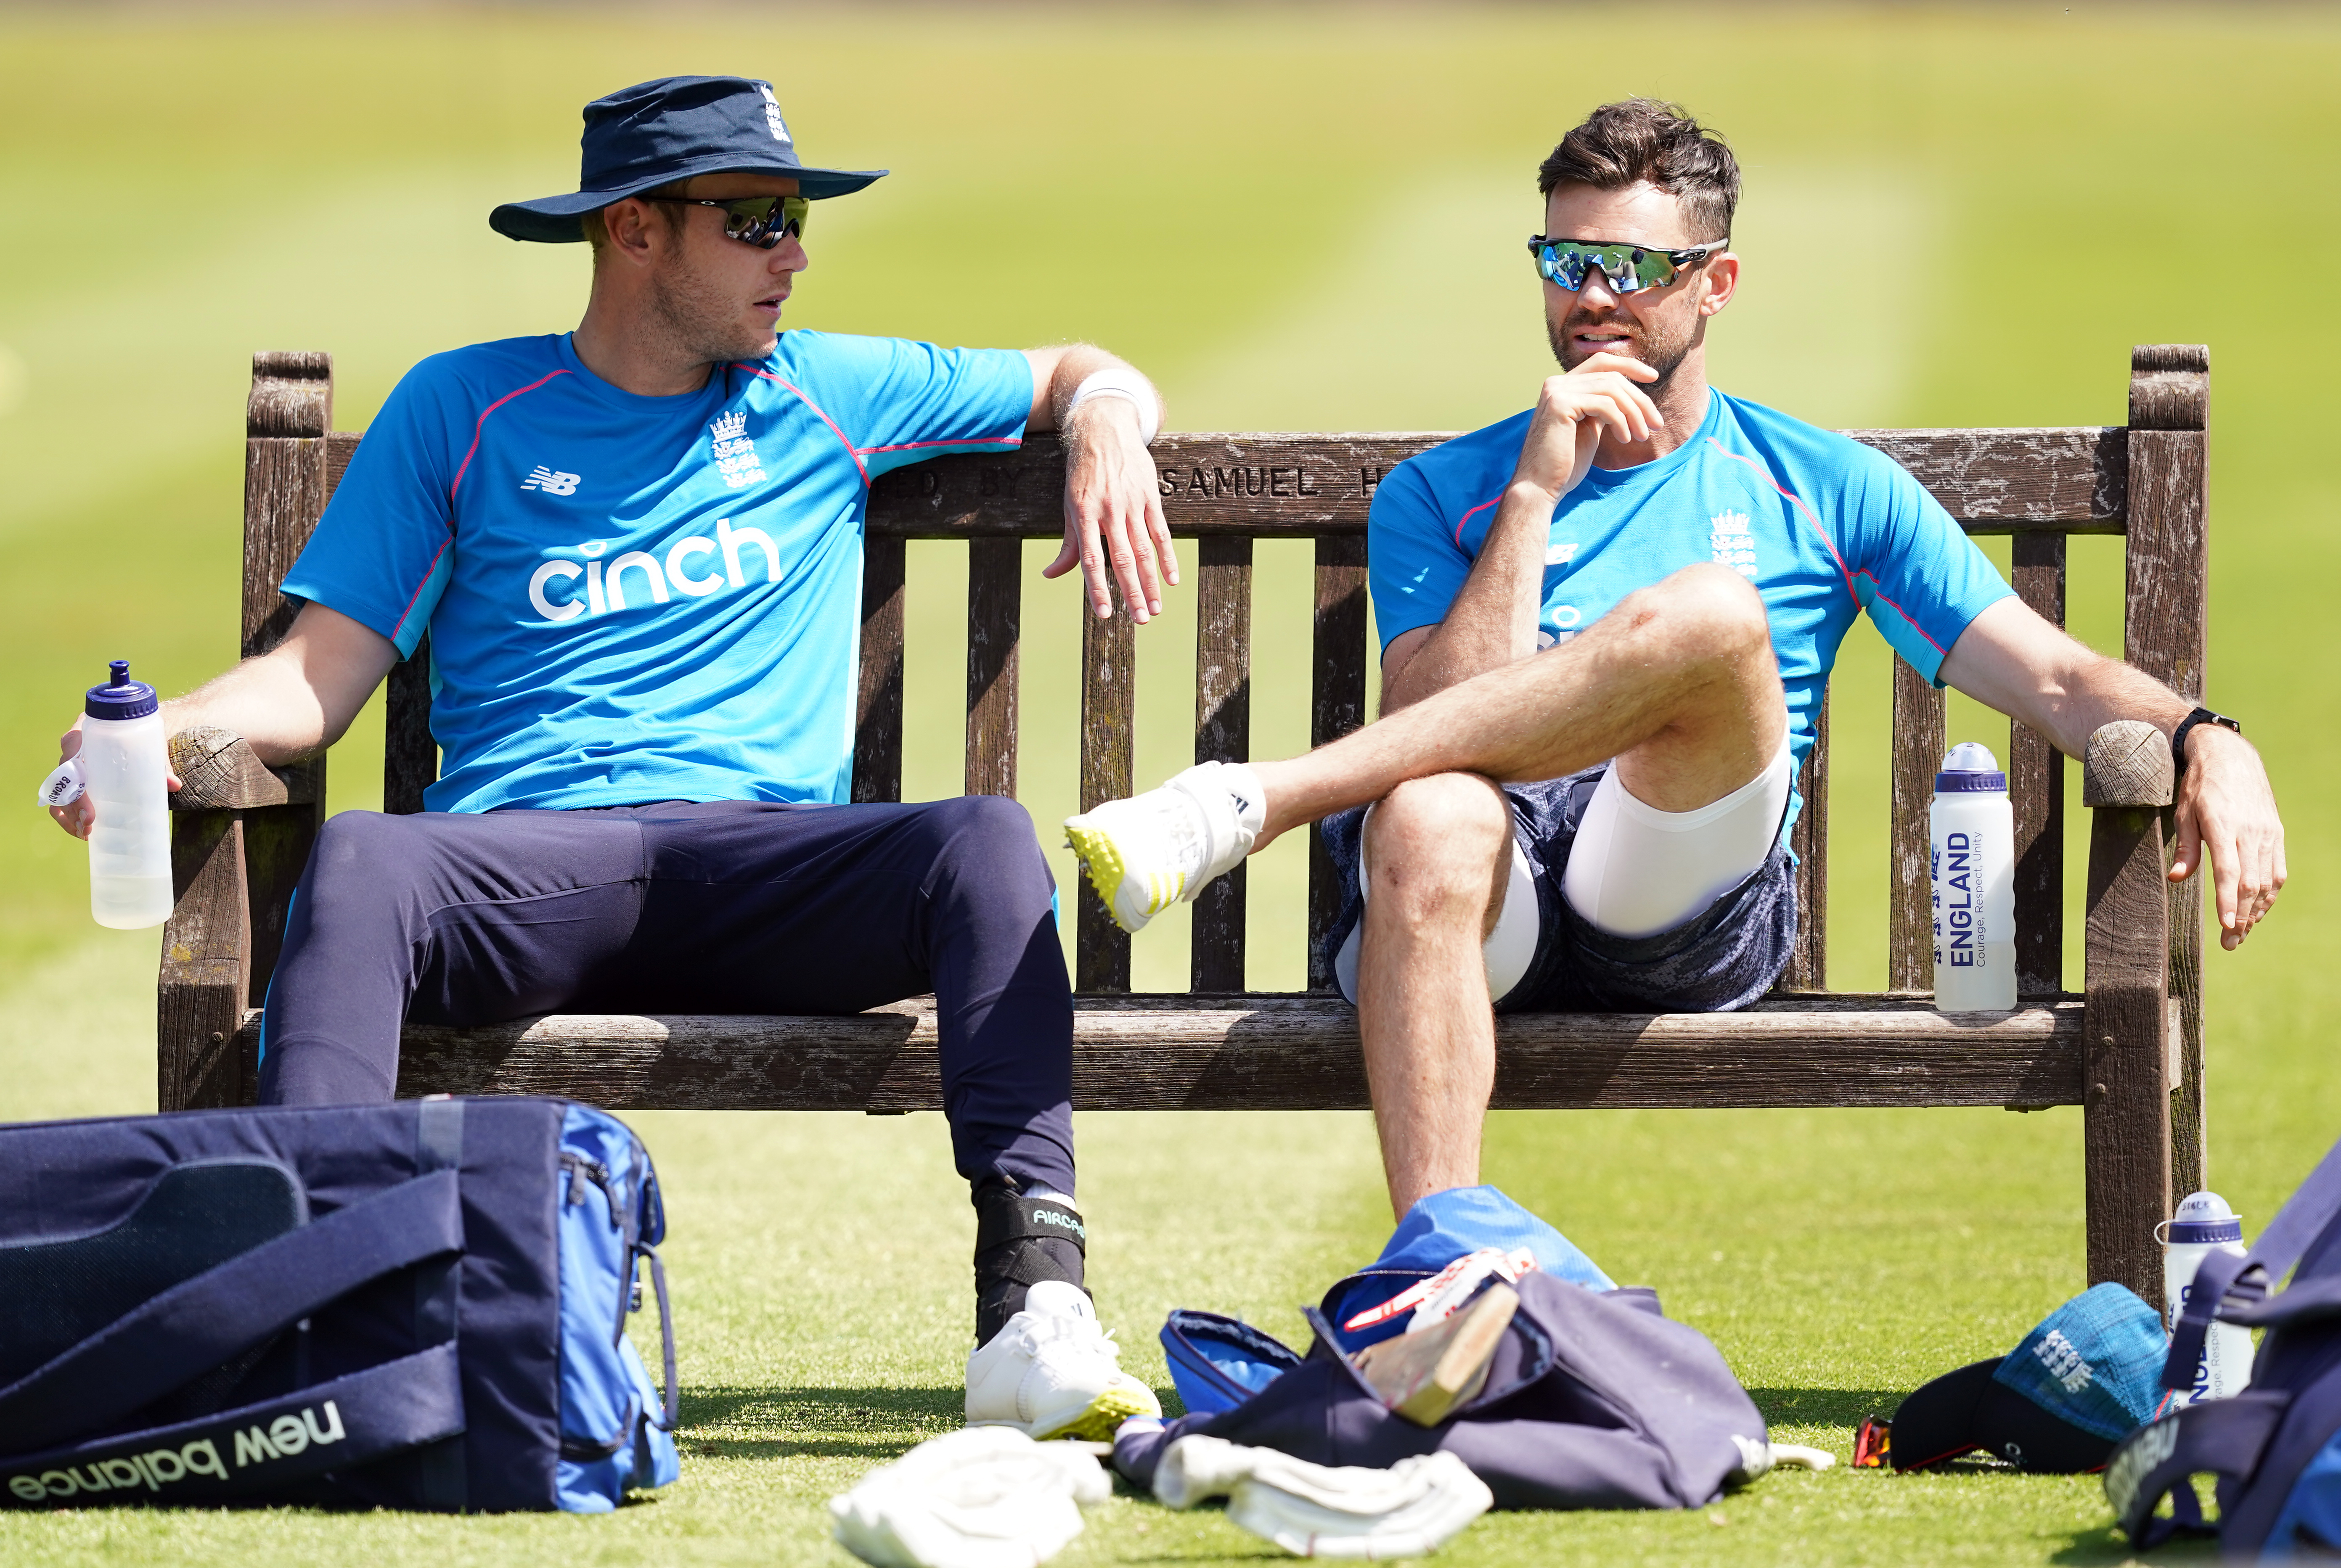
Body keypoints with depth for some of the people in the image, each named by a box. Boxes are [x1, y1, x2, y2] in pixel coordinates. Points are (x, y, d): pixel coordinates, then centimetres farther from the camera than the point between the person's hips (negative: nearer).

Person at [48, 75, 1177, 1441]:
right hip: (525, 856, -1)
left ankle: (1034, 1309, -43)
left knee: (988, 840, -30)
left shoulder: (826, 397, 22)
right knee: (359, 864, -36)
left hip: (767, 857, 1)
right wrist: (169, 727, -10)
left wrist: (1106, 429, 8)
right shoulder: (465, 409, 17)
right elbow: (323, 676, 11)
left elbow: (1090, 379, 33)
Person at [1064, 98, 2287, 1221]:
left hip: (1690, 908, 0)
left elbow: (2055, 679, 13)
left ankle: (1250, 802, -32)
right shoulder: (1441, 494, 21)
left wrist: (2208, 742, -7)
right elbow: (1436, 729, 4)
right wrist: (1538, 494, 1)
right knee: (1430, 819, -40)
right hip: (1498, 910, 0)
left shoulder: (1824, 492, 22)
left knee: (1710, 613, -31)